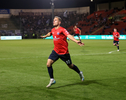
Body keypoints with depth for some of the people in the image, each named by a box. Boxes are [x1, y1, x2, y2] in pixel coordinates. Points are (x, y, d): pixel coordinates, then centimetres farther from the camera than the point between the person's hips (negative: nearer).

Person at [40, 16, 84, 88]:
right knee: (48, 64, -10)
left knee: (70, 66, 10)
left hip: (64, 52, -6)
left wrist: (77, 41, -48)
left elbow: (69, 36, -33)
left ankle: (80, 73, 39)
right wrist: (45, 36, 48)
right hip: (56, 51, 6)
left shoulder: (62, 30, -17)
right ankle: (52, 80, 2)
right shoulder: (53, 30, 4)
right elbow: (50, 34, 29)